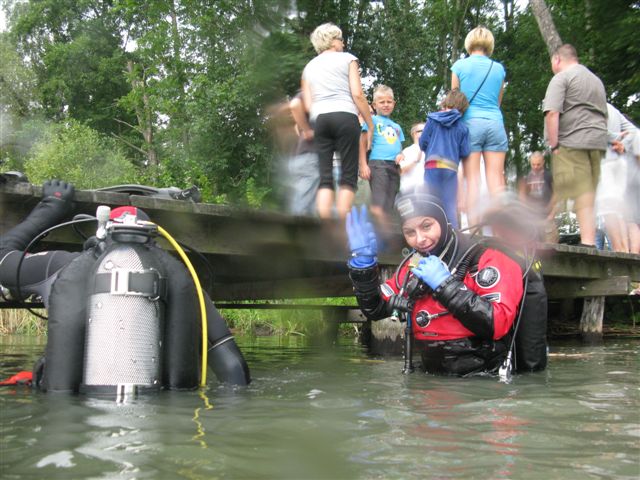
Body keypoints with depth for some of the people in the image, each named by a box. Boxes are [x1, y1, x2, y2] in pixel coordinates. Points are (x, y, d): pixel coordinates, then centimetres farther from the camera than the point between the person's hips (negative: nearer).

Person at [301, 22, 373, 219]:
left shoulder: (309, 67, 22)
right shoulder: (347, 58, 11)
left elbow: (307, 105, 11)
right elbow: (357, 94, -1)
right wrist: (370, 125, 3)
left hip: (319, 120, 4)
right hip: (345, 116, -4)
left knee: (325, 178, 1)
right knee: (348, 176, -2)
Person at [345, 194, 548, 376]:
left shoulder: (487, 260, -12)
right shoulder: (414, 266, 7)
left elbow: (498, 325, -23)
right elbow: (375, 310, 11)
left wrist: (446, 285, -22)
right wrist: (364, 262, -2)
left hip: (483, 384, -5)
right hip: (434, 380, 5)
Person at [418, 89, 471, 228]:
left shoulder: (433, 119, 3)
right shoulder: (462, 127, 5)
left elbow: (423, 142, 3)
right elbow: (465, 153, 4)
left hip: (432, 166, -1)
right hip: (451, 168, 1)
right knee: (450, 205, 4)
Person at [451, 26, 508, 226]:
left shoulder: (460, 66, 2)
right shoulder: (498, 68, 10)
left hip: (470, 122, -2)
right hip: (495, 123, 2)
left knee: (472, 179, -3)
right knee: (496, 181, 1)